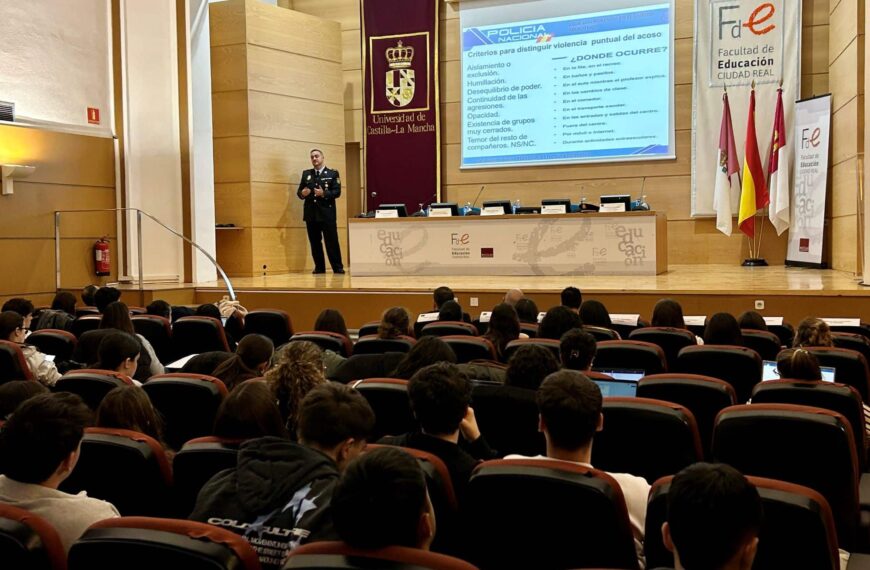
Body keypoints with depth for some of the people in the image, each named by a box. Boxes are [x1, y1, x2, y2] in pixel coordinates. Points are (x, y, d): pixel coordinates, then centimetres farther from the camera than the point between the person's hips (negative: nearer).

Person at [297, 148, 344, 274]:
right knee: (314, 242, 5)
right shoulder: (306, 174, 15)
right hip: (311, 214, 4)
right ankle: (319, 267, 12)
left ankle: (337, 267, 2)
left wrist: (324, 194, -21)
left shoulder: (333, 173, 4)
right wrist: (302, 193, -11)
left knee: (332, 242, -4)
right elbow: (299, 191, 12)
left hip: (327, 214, -4)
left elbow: (337, 192, -5)